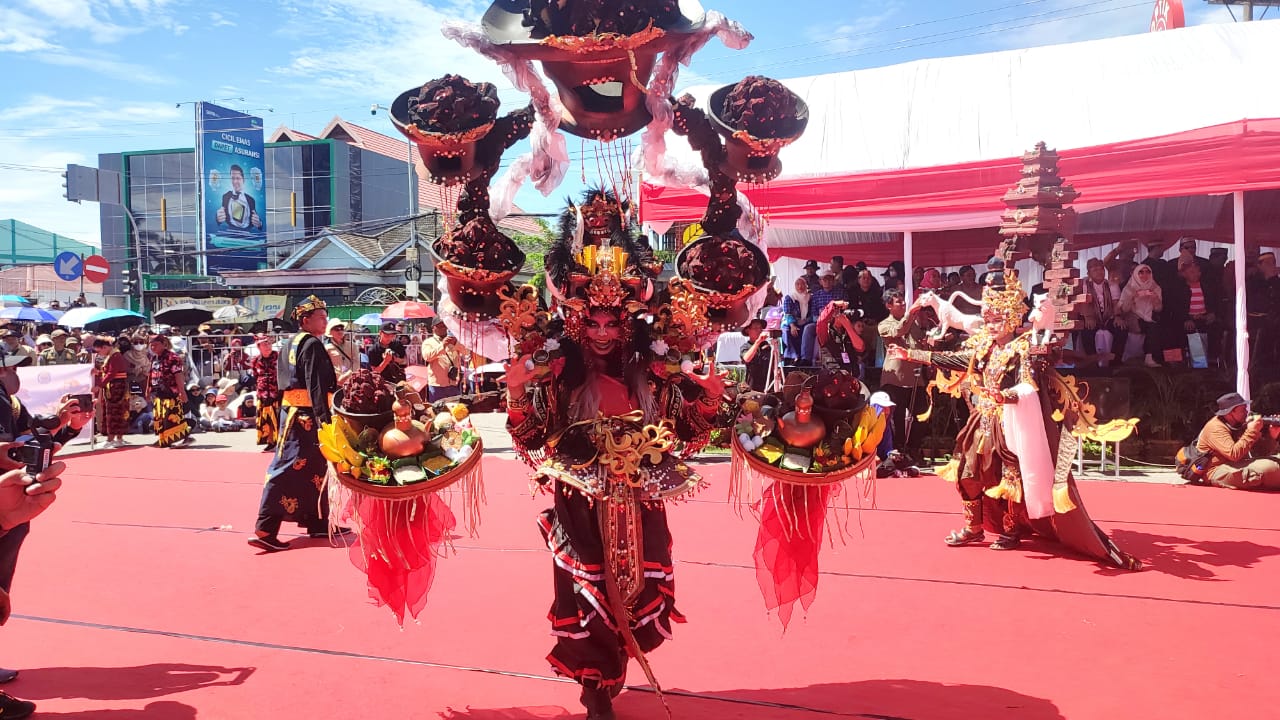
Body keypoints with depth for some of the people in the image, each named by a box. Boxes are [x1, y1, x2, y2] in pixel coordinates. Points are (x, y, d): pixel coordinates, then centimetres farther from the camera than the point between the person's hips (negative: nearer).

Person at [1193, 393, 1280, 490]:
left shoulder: (1240, 425, 9)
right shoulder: (1215, 428, -16)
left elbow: (1261, 453, 7)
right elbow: (1234, 454, -29)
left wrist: (1271, 437, -11)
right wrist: (1251, 431, -23)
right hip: (1218, 473, -9)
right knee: (1267, 468, -26)